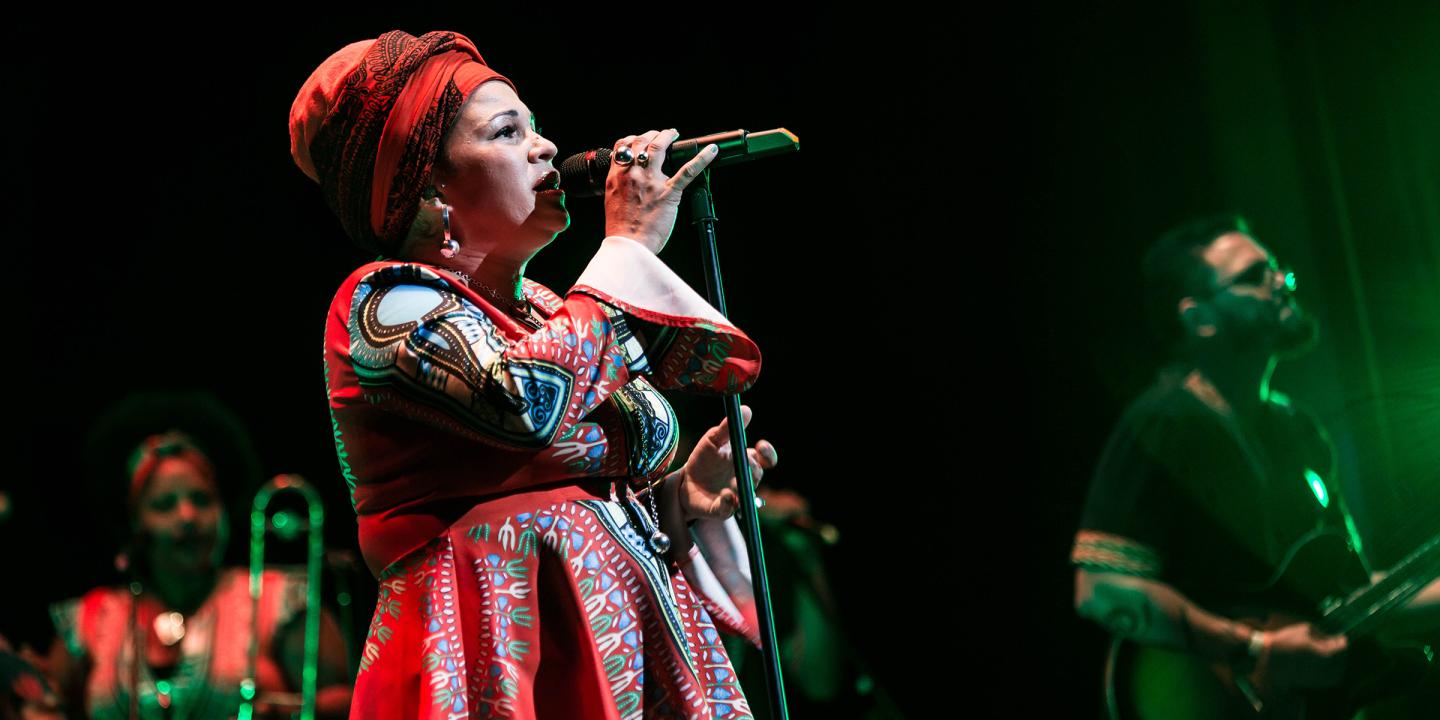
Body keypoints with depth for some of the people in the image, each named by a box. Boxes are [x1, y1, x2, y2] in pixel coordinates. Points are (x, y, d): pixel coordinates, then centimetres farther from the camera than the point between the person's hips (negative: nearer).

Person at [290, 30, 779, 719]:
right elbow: (528, 402, -26)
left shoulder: (555, 314, 13)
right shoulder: (383, 302, -7)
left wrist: (677, 497, 0)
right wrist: (629, 243, -13)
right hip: (512, 664, -6)